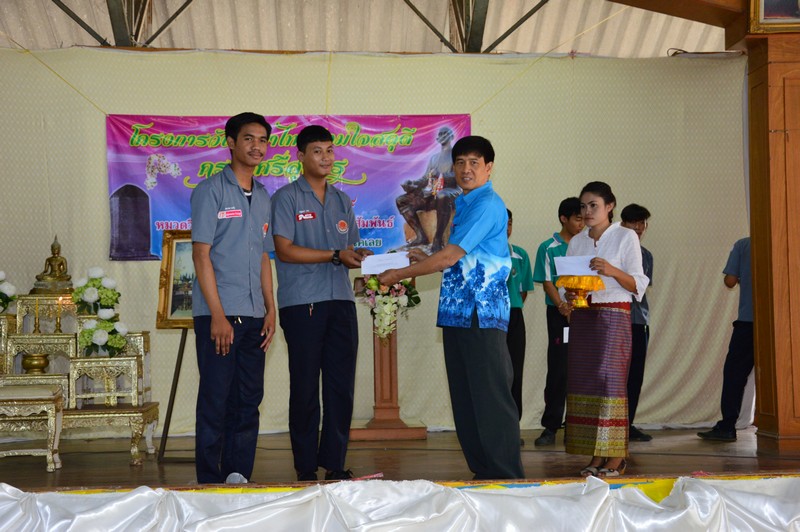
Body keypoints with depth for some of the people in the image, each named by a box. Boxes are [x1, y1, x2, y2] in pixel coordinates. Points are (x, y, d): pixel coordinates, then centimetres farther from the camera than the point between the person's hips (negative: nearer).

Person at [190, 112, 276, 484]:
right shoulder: (211, 191, -5)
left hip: (254, 316, 7)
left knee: (248, 401, 8)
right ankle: (210, 484, 5)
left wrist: (270, 309, 11)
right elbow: (201, 254, -10)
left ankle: (238, 479, 16)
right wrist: (218, 315, -15)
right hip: (218, 315, -7)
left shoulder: (262, 197, 16)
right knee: (215, 401, -3)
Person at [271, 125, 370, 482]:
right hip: (301, 304, -5)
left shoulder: (341, 201, 19)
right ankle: (306, 467, 5)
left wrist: (360, 258, -3)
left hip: (340, 301, 5)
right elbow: (284, 250, -9)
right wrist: (335, 256, -13)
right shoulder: (286, 198, 0)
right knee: (305, 388, -2)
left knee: (341, 385, 3)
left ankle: (335, 463, 11)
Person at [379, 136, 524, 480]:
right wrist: (423, 259, 11)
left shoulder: (487, 205, -11)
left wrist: (401, 274, -8)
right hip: (456, 311, 10)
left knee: (490, 398, -7)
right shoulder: (463, 205, 19)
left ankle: (506, 477, -2)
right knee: (464, 398, 10)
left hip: (482, 313, -10)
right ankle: (481, 473, 16)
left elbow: (451, 257, -15)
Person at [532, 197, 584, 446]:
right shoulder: (548, 248, 1)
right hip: (560, 314, -3)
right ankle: (550, 427, 1)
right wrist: (563, 307, -19)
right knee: (558, 370, -4)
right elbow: (547, 282, -5)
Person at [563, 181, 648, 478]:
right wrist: (569, 295, -4)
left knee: (610, 380, -11)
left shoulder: (625, 237, 1)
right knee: (582, 383, -1)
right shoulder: (576, 242, 16)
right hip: (582, 316, 5)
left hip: (613, 315, -5)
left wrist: (612, 271, -21)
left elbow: (638, 285, -3)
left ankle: (616, 458, -9)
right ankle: (596, 457, 4)